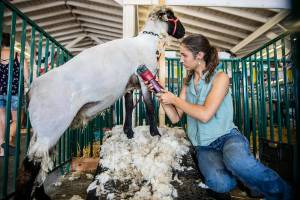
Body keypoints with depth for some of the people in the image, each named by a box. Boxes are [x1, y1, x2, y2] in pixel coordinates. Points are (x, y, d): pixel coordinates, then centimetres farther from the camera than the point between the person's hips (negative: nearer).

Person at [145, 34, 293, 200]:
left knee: (236, 162, -38)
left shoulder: (220, 77, -5)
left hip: (227, 136, -2)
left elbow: (205, 114, -19)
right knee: (218, 183, -30)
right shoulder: (188, 83, 11)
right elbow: (175, 118, 7)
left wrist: (174, 99, -10)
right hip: (203, 146, 3)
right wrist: (161, 94, -2)